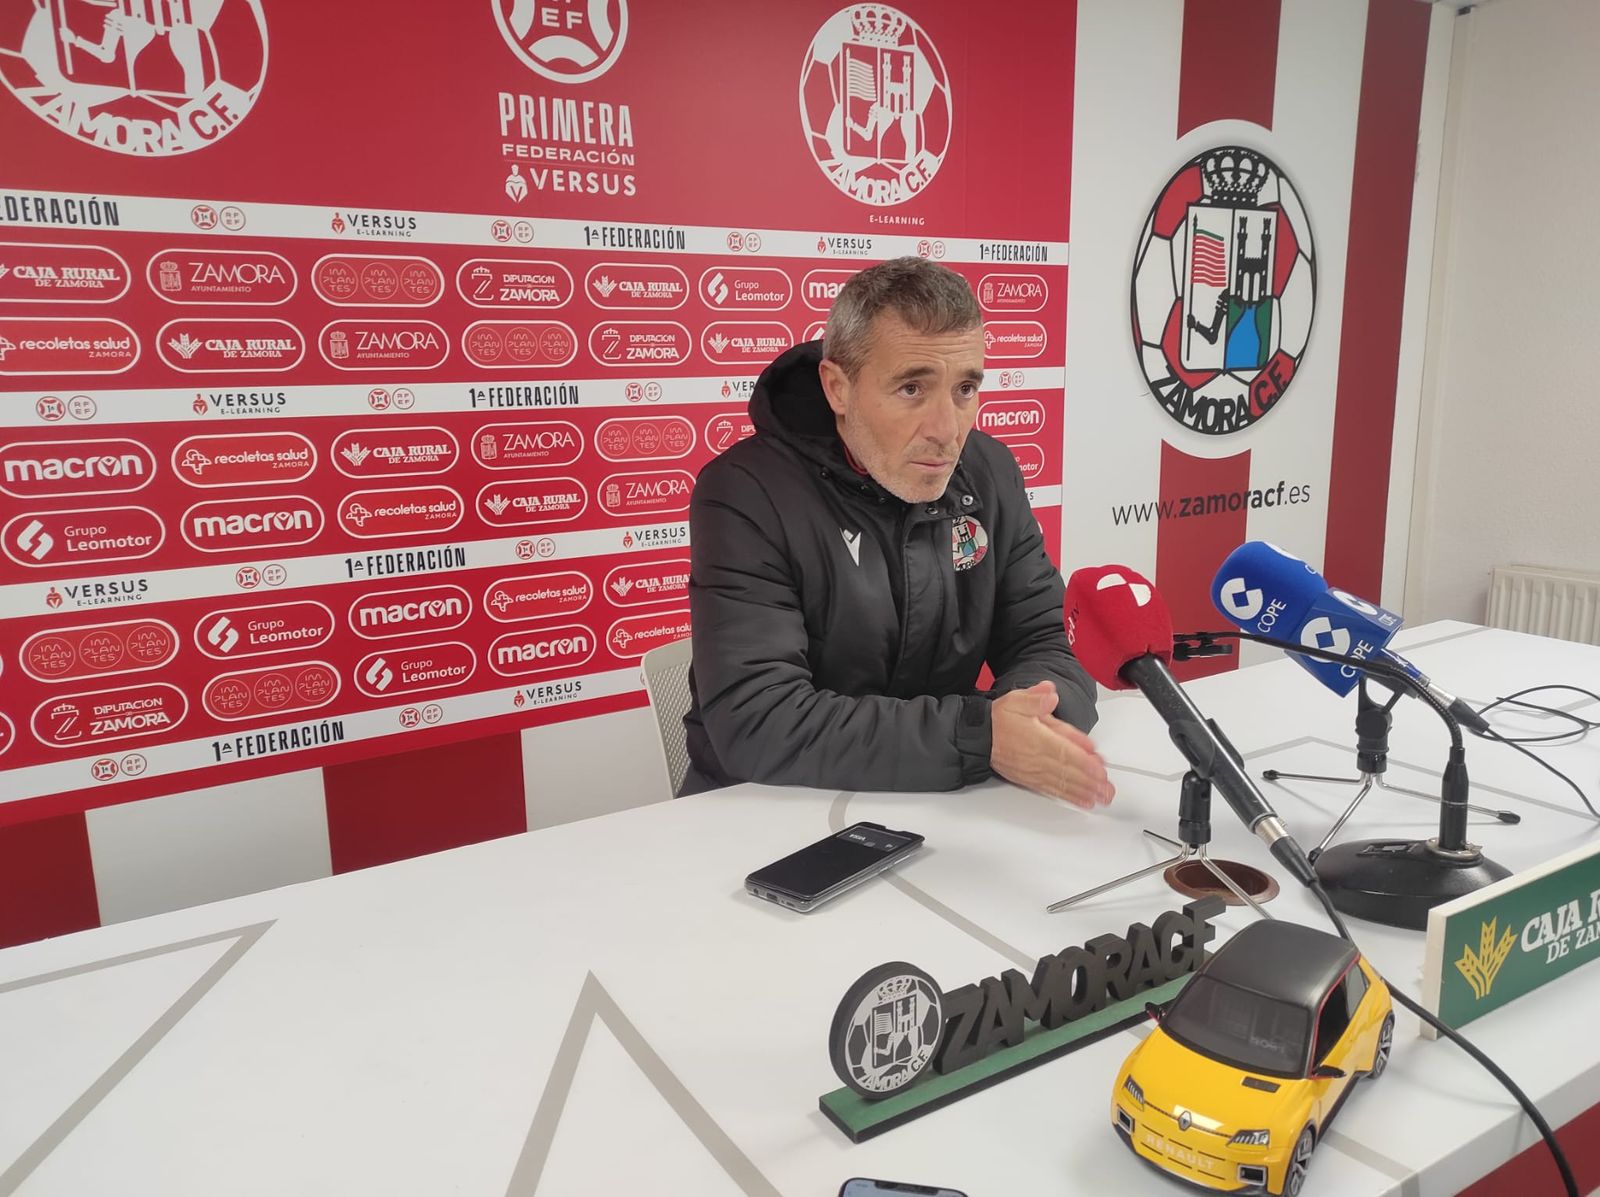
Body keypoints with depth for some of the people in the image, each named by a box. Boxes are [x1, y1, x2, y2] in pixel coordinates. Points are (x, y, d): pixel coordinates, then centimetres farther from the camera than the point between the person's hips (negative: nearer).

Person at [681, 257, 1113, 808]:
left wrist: (1027, 722, -22)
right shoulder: (745, 494, -17)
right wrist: (979, 738, -29)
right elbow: (755, 724, -24)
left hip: (937, 810, 5)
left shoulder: (991, 474, 0)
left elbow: (1044, 643, 1)